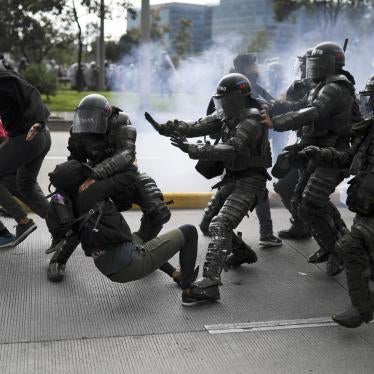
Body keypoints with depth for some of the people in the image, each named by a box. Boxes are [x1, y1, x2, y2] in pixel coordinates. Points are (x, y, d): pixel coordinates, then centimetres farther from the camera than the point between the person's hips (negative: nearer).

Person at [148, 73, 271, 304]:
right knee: (209, 222, 19)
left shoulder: (251, 121, -20)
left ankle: (209, 284, -34)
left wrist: (192, 150, -40)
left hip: (250, 181, -10)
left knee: (219, 225, -25)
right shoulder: (227, 115, 8)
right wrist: (169, 128, -16)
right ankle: (243, 253, 40)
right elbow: (198, 127, 0)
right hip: (232, 179, 10)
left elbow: (231, 150, -33)